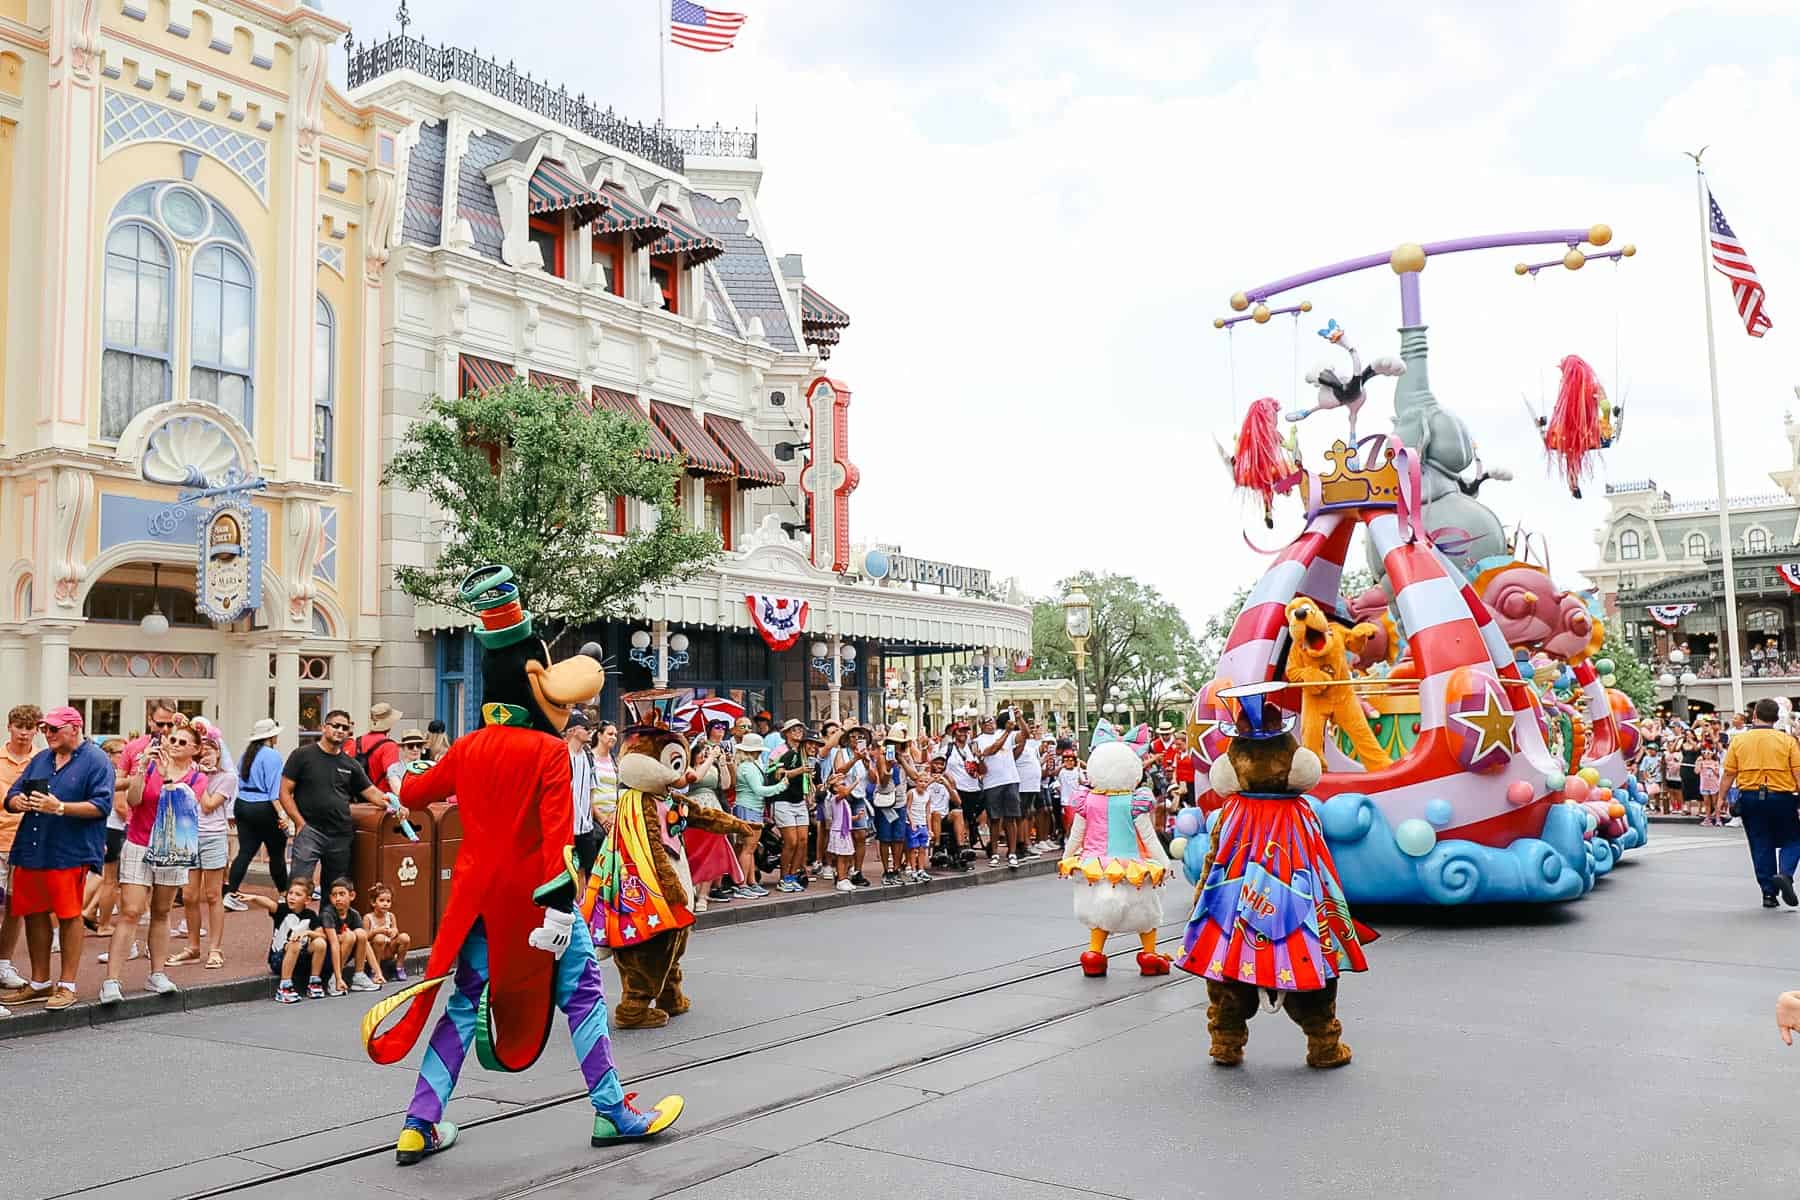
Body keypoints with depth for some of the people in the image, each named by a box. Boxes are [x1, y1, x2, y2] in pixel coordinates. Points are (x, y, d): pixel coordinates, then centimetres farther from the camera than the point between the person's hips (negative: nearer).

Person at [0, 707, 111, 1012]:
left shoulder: (95, 760, -4)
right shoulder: (40, 759, 16)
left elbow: (101, 805, -13)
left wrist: (60, 808, -23)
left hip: (69, 852, -7)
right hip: (31, 850, 7)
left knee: (69, 916, 1)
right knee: (34, 914, 11)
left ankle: (67, 985, 10)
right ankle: (39, 983, 24)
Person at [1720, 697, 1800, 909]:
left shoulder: (1738, 740, 1)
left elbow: (1729, 774, 0)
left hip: (1750, 797, 2)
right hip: (1781, 796, -1)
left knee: (1761, 846, 9)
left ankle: (1768, 892, 10)